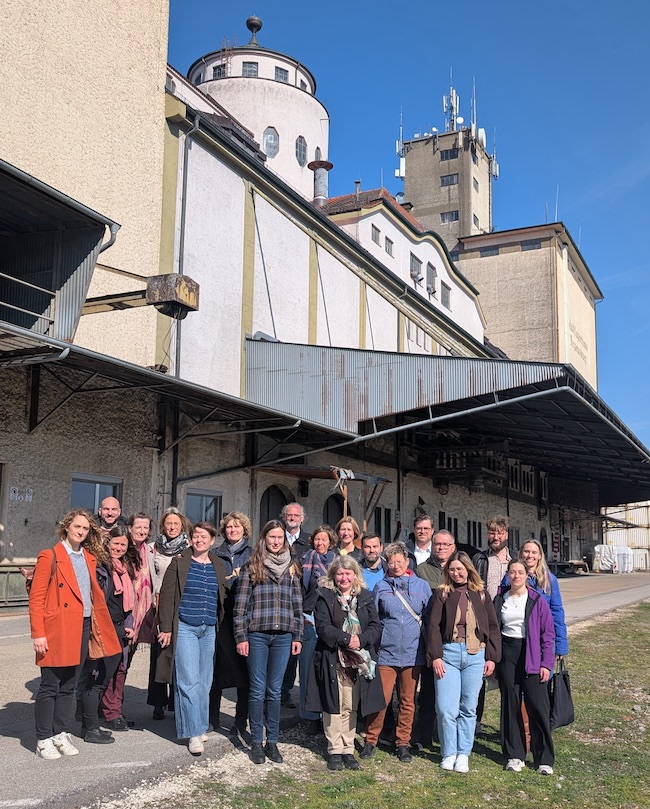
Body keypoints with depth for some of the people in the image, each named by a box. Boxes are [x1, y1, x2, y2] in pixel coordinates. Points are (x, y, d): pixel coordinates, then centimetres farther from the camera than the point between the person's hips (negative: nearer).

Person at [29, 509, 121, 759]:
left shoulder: (89, 559, 14)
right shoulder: (50, 556, -6)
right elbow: (36, 598, -9)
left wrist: (98, 625, 8)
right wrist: (38, 634, -15)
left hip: (83, 628, 6)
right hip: (57, 630, -6)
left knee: (69, 686, 13)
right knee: (49, 687, 2)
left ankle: (61, 734, 22)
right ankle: (44, 740, 11)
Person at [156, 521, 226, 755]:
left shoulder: (218, 567, 11)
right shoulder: (179, 563, -1)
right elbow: (167, 596, -3)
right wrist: (166, 628, -8)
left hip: (209, 631, 4)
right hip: (184, 628, -4)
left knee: (204, 681, 8)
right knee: (189, 681, -8)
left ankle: (199, 726, 21)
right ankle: (194, 733, -3)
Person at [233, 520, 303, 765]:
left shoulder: (291, 568, 11)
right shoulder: (251, 567, 1)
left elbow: (297, 605, 12)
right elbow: (241, 603, -1)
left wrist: (297, 636, 7)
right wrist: (241, 636, -6)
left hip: (283, 636, 2)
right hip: (257, 635, -2)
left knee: (275, 691, 8)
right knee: (258, 690, 3)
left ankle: (272, 742, 18)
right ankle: (256, 743, 14)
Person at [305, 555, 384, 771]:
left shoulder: (365, 598, 10)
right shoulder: (325, 597, 1)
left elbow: (376, 626, 4)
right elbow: (322, 626, -9)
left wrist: (361, 640, -13)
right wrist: (346, 639, -18)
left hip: (358, 661, 2)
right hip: (332, 660, -2)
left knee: (351, 708, 7)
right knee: (333, 706, 2)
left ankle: (348, 750, 17)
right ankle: (335, 751, 13)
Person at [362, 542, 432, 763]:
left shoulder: (422, 586, 5)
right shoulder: (381, 587, 3)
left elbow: (430, 620, 9)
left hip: (413, 653, 1)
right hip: (387, 653, -1)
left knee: (408, 701, 9)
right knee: (381, 698, -4)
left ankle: (403, 743, 22)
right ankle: (370, 740, 14)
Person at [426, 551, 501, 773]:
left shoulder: (481, 594, 9)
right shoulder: (442, 593, 5)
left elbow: (492, 627, 11)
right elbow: (434, 626, 0)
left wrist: (492, 657, 4)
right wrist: (435, 655, -8)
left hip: (475, 655, 1)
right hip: (448, 653, -1)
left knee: (468, 708, 6)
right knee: (446, 708, -4)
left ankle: (463, 754, 18)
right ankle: (448, 753, 12)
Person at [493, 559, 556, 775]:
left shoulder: (537, 600, -1)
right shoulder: (500, 600, 7)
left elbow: (548, 633, -1)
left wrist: (546, 664, -7)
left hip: (531, 657, -3)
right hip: (507, 655, 3)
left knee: (538, 707, -5)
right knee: (510, 705, 6)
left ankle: (544, 759, 5)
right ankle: (514, 755, 17)